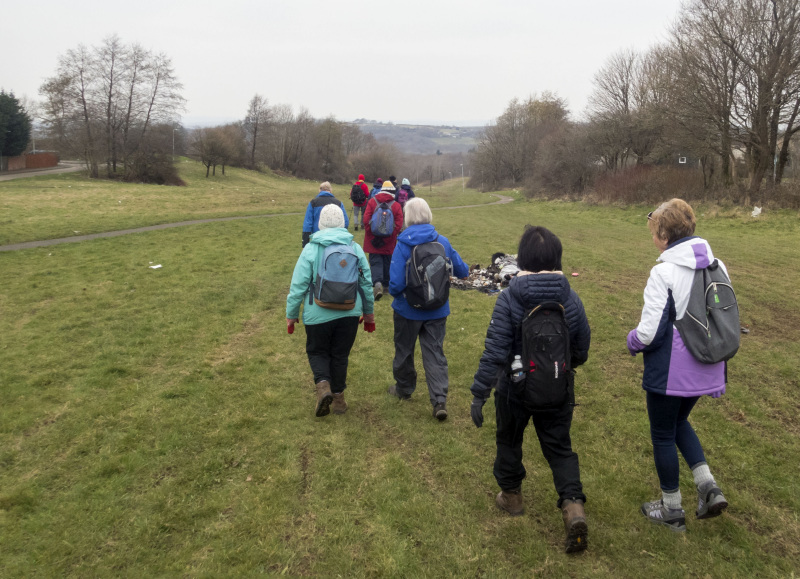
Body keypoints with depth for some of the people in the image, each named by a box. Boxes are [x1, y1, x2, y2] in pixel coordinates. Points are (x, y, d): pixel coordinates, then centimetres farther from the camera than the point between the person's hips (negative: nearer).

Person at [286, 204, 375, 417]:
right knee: (340, 354, 16)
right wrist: (369, 314, 18)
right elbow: (367, 283, 7)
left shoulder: (311, 249, -8)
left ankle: (323, 384, -9)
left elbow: (298, 286, -7)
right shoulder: (355, 248, 1)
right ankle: (338, 397, 24)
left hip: (318, 314, -2)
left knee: (317, 351, 16)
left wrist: (291, 315, 3)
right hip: (349, 312, 3)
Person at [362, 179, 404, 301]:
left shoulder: (372, 202, -5)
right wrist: (386, 239, -11)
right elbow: (398, 225, -10)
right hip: (389, 243, 1)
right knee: (387, 263, 17)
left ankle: (377, 283, -20)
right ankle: (386, 284, 30)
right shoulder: (397, 206, -4)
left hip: (373, 242, -1)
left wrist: (372, 238, -6)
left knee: (375, 262, 2)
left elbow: (366, 220, -11)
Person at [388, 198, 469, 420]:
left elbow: (396, 283, -23)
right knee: (435, 353, 9)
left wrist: (394, 293, 0)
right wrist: (465, 270, 23)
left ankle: (404, 389, 38)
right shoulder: (443, 242, -7)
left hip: (408, 310, -2)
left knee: (404, 350, 18)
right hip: (437, 310, 3)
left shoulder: (403, 245, -18)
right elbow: (462, 271, 0)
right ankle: (440, 400, 0)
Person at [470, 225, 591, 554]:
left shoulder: (509, 299, -18)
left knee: (509, 440, 21)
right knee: (559, 447, 14)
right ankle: (573, 505, -2)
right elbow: (581, 349, 2)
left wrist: (479, 394, -16)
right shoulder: (571, 299, -7)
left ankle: (511, 496, 38)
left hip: (515, 389, -2)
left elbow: (495, 351, -21)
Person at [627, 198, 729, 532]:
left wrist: (632, 341, 1)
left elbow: (649, 333, -23)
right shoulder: (717, 267, 1)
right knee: (679, 421, 29)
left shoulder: (664, 273, -21)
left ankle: (671, 509, 28)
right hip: (705, 371, 7)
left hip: (669, 373, -7)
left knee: (663, 435, 13)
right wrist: (720, 374, 18)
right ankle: (707, 485, 15)